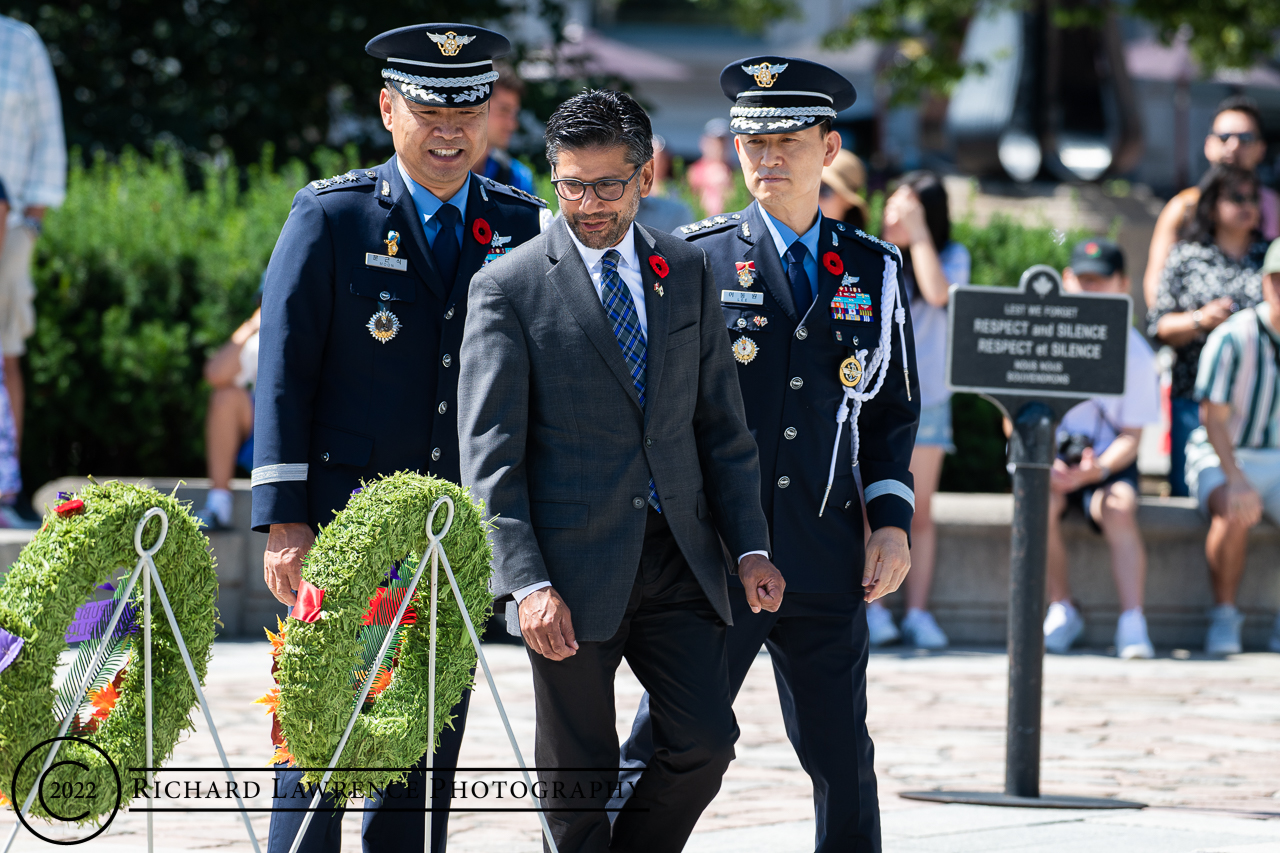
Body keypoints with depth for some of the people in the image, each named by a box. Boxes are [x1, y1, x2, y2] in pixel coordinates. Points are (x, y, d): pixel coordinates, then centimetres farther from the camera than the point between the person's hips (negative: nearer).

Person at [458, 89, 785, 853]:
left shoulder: (689, 271, 9)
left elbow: (722, 421, 14)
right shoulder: (509, 288, -4)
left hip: (678, 556, 4)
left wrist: (751, 545, 4)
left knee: (706, 741, -5)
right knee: (579, 777, 2)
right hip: (573, 566, -4)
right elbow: (490, 454, -8)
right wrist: (526, 582, -18)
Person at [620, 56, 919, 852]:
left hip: (825, 562, 3)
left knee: (844, 759, 6)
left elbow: (893, 410, 17)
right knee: (664, 754, -3)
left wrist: (891, 518, 4)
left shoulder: (875, 270, 10)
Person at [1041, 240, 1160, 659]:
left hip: (1108, 460, -1)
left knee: (1119, 509, -33)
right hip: (1046, 455, 1)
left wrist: (1097, 470, -24)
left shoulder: (1134, 352, -4)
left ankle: (1132, 623, -33)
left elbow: (1131, 436, -4)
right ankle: (1061, 610, -15)